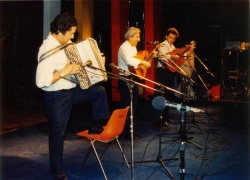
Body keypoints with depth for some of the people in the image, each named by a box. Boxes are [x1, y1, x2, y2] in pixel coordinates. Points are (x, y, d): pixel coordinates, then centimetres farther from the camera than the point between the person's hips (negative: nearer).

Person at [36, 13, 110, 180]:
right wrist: (65, 72, -31)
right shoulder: (48, 50, -27)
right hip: (57, 97, -8)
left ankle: (97, 126, 22)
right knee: (58, 133, 6)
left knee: (99, 91, 8)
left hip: (73, 90, 8)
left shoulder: (67, 44, 0)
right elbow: (41, 81, -34)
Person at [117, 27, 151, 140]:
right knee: (127, 106, -4)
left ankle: (129, 129, 23)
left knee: (134, 105, 13)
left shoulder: (133, 47, 16)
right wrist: (143, 63, -30)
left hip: (132, 79, 10)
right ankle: (126, 131, 4)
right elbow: (129, 61, -34)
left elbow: (136, 60, 16)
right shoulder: (124, 47, -16)